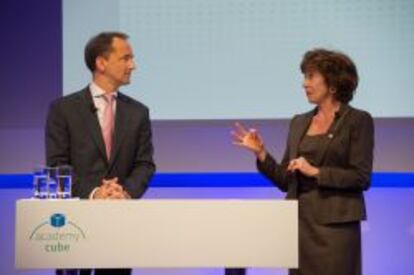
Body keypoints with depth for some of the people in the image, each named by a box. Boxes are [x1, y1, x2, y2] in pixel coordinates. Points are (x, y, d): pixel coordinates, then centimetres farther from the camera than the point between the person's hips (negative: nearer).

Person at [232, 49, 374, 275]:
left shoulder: (358, 120, -2)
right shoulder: (299, 123, 14)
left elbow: (362, 177, -10)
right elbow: (286, 181, 13)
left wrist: (316, 172, -16)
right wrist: (261, 153, -1)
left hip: (335, 223, -5)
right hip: (300, 220, 6)